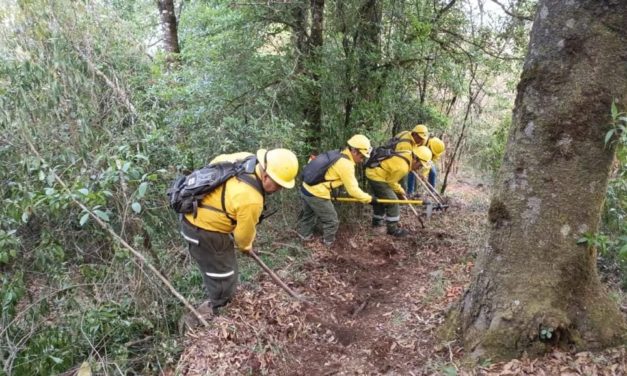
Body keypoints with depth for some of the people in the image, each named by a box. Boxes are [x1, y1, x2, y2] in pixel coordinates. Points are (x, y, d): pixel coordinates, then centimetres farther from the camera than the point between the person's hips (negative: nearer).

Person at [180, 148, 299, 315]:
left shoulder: (246, 158, -9)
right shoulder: (251, 200, -31)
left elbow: (217, 161, 11)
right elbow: (244, 232, -13)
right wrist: (245, 246, 10)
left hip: (196, 215, 10)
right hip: (204, 230, -10)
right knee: (222, 273, 8)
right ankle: (219, 309, 30)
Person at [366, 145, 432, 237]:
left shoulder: (408, 154, -2)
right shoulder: (403, 167, -28)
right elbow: (391, 182, -13)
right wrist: (401, 192, 2)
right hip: (377, 177, -10)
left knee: (380, 198, 27)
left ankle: (377, 221, 45)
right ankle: (393, 229, 6)